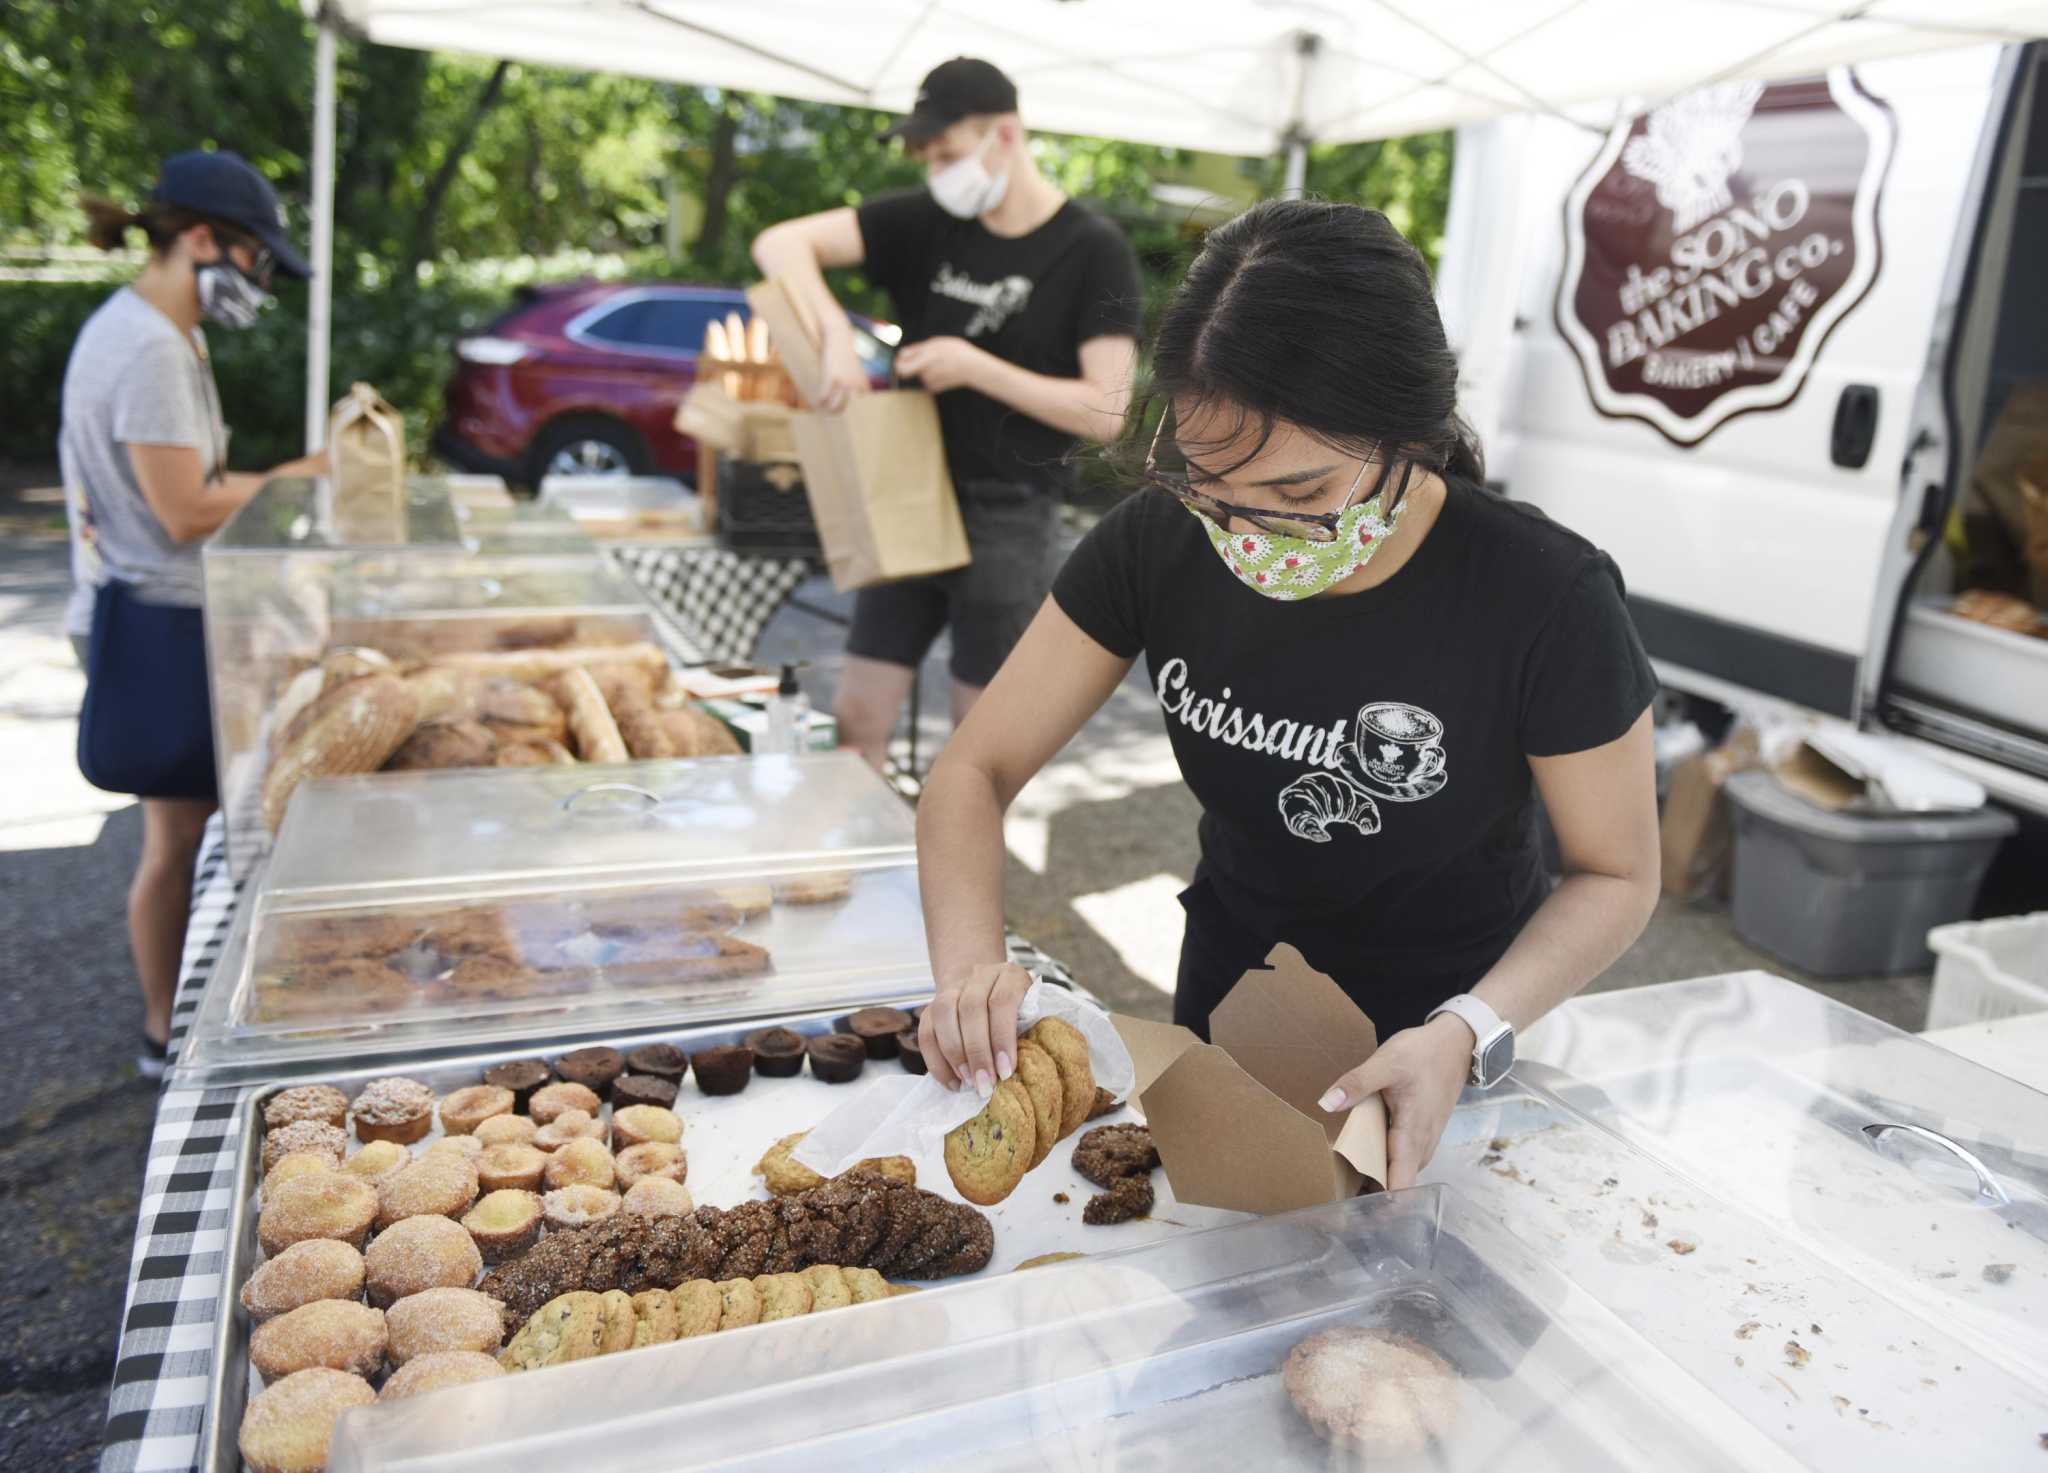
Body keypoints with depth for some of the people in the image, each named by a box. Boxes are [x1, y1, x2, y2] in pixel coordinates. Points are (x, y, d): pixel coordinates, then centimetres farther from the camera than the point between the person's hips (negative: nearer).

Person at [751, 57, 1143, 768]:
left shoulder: (1094, 250, -7)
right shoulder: (926, 222, 3)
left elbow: (1106, 412, -13)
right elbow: (780, 244, -3)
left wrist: (975, 367, -18)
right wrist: (836, 335, -21)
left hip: (1009, 518, -3)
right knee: (858, 717, 6)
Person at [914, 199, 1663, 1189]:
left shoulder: (1545, 600, -30)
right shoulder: (1159, 542, -23)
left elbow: (1618, 873, -17)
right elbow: (975, 772, -17)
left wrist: (1468, 1034, -34)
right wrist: (969, 969, -36)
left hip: (1447, 1018, -2)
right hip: (1230, 986, 3)